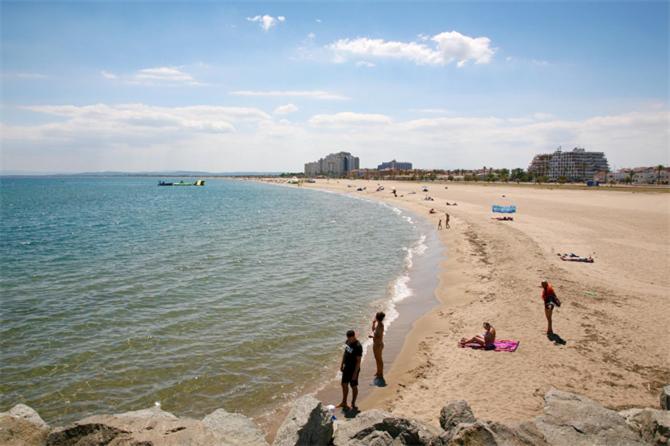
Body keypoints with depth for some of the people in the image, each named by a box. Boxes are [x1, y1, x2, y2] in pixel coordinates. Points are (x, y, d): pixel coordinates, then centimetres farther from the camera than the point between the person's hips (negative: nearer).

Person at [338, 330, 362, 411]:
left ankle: (353, 404, 24)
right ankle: (344, 402, 35)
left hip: (353, 369, -8)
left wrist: (355, 373, -21)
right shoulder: (348, 342, 0)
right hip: (346, 368, 8)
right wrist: (342, 364, 14)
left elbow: (358, 361, -22)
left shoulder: (358, 346, -25)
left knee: (354, 387, 8)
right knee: (344, 385, 18)